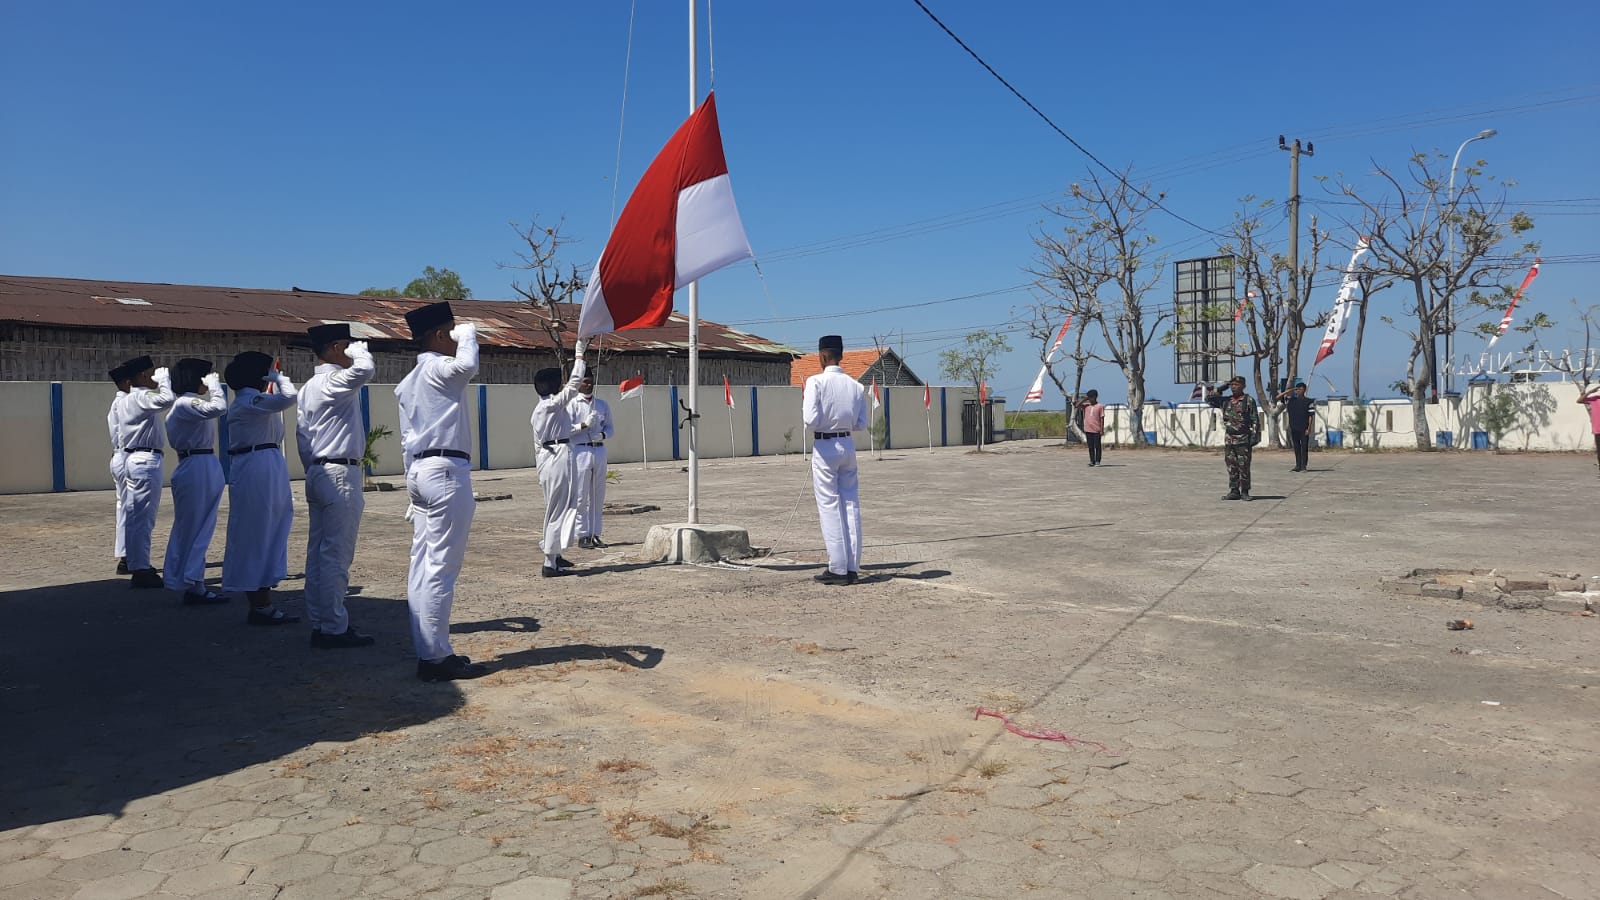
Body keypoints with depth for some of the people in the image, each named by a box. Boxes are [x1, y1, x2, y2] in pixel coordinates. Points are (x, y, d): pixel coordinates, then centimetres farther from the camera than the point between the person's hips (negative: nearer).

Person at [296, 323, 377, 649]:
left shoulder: (308, 387, 17)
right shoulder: (336, 381, -13)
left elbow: (301, 433, 19)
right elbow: (365, 369, -34)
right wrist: (359, 349, -13)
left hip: (317, 473, 10)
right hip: (340, 473, -10)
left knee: (318, 552, 11)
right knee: (337, 555, -6)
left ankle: (319, 623, 17)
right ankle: (334, 629, -2)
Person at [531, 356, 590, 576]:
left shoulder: (538, 410, 15)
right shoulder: (554, 404, -11)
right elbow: (575, 382, -10)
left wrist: (541, 471, 25)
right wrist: (579, 357, 1)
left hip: (545, 458, 9)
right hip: (560, 457, -9)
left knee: (555, 509, 20)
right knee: (558, 510, -5)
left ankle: (555, 555, 30)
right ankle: (550, 563, -4)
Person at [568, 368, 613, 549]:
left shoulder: (603, 405, 15)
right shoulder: (572, 404, 0)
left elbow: (610, 427, 16)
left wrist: (602, 434, -5)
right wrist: (583, 425, -21)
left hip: (599, 450, 5)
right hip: (581, 451, -5)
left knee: (598, 495, 7)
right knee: (581, 495, -4)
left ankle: (595, 534, 15)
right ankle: (583, 535, 2)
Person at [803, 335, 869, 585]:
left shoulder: (816, 382, -11)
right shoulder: (855, 385, 4)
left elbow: (811, 420, -17)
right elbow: (861, 424, 6)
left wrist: (803, 403, 2)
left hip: (824, 447, -5)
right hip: (848, 445, 5)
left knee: (830, 507, 1)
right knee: (851, 505, 9)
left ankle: (838, 569, 2)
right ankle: (853, 567, 12)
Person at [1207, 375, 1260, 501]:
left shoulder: (1249, 401, -3)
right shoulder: (1226, 400, 10)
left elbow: (1255, 420, -5)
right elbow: (1209, 399, 18)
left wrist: (1254, 436, -13)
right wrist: (1219, 390, 5)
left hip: (1243, 439, -5)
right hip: (1229, 439, 5)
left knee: (1244, 467, -1)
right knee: (1231, 467, 6)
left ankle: (1244, 492, 6)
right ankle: (1234, 491, 11)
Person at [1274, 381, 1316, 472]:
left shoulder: (1309, 402, -1)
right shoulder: (1290, 400, 10)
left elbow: (1311, 416, -2)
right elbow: (1278, 398, 9)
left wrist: (1309, 428, -9)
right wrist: (1288, 391, 1)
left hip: (1304, 429, -4)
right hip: (1294, 428, 4)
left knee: (1304, 447, -2)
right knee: (1296, 447, 8)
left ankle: (1303, 466, 2)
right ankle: (1297, 466, 13)